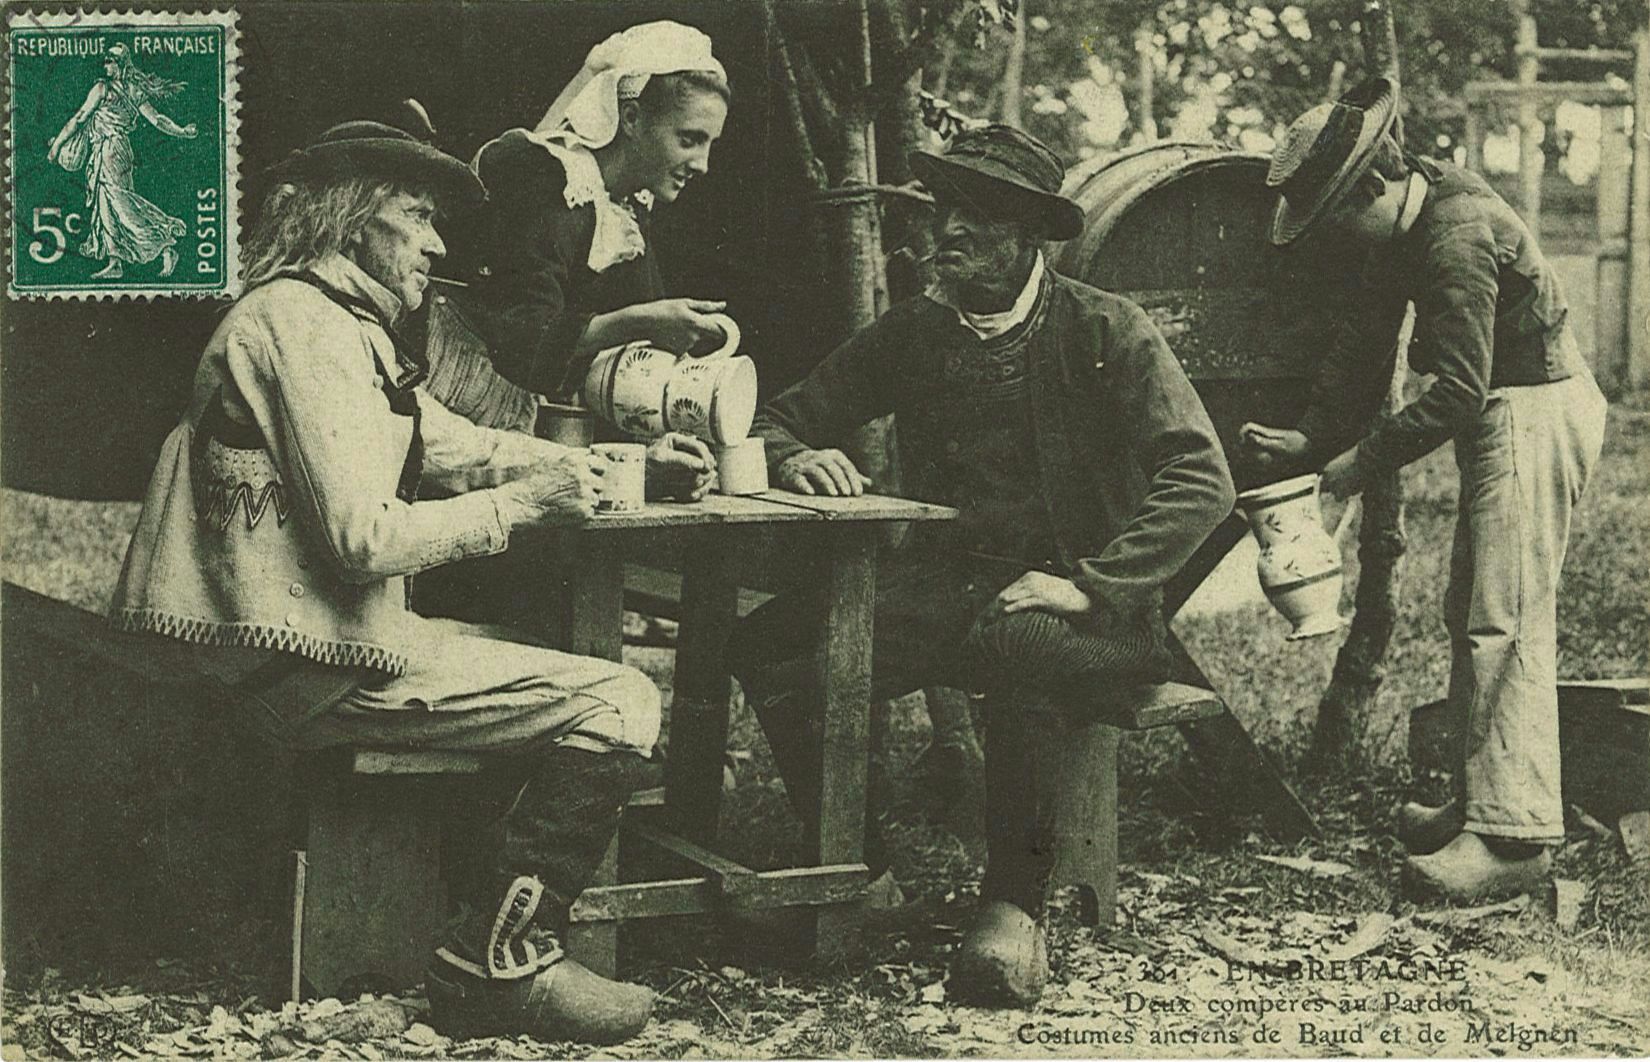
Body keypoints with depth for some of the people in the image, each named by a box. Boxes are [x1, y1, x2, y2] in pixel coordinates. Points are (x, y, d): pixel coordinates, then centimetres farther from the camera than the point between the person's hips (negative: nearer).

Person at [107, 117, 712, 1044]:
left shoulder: (343, 325, 19)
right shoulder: (303, 323, -15)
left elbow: (453, 442, 22)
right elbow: (363, 538, -23)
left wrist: (571, 464, 6)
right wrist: (518, 505, -14)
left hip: (328, 636, 11)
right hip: (315, 666, -11)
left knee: (570, 662, 21)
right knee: (619, 706, -14)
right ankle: (502, 964, -6)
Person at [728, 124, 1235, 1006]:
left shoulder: (1105, 332, -3)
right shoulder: (912, 332, 10)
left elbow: (1200, 480, -12)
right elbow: (780, 419, 16)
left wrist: (1088, 584, -21)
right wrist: (795, 459, -9)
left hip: (1084, 608, -4)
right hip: (944, 587, 4)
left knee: (1016, 644, -41)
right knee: (769, 645, -22)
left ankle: (1016, 909, -26)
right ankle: (860, 876, -9)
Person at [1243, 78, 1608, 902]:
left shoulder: (1458, 236, -25)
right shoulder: (1412, 225, 6)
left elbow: (1459, 392, -25)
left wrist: (1364, 460, -16)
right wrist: (1313, 437, 4)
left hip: (1535, 414, -10)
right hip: (1506, 413, 10)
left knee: (1505, 624, -11)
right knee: (1471, 616, 14)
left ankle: (1513, 837, -9)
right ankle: (1480, 801, 22)